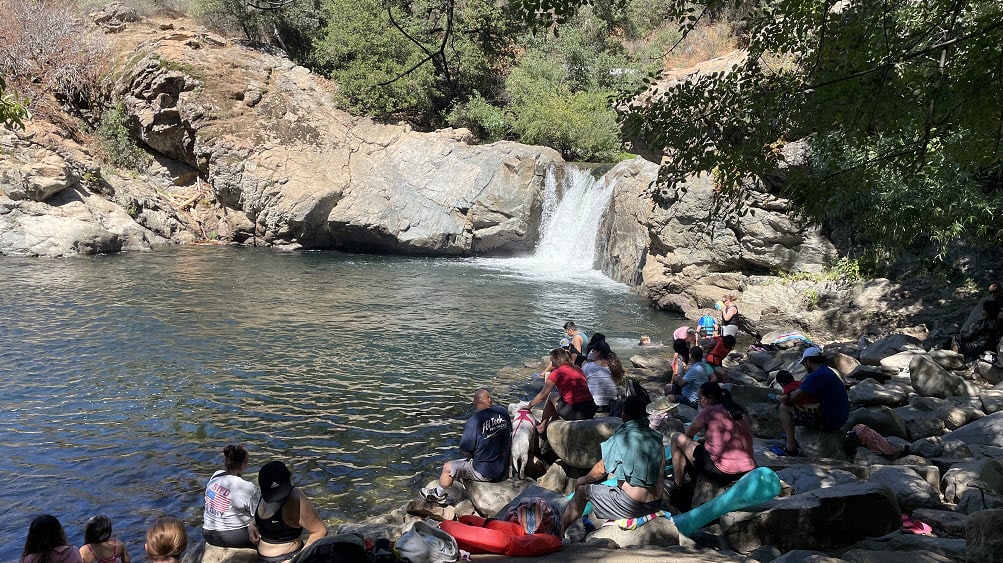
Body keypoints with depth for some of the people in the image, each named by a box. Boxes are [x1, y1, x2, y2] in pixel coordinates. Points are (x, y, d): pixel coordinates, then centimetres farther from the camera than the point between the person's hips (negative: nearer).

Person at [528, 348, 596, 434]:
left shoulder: (557, 373, -3)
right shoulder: (578, 369, 15)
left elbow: (542, 396, 4)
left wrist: (530, 405, 22)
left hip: (574, 413, -6)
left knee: (551, 396, 20)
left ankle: (542, 426, 28)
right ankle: (550, 424, 34)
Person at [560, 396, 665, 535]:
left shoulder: (621, 438, -10)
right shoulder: (657, 438, 4)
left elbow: (600, 470, -3)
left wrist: (581, 481, 16)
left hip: (631, 506, -6)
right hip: (655, 506, 6)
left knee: (583, 489, 13)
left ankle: (558, 533, 23)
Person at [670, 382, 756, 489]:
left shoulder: (710, 411, -8)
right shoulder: (741, 412, 11)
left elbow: (688, 434, 4)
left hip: (722, 474, -8)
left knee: (677, 438, 8)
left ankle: (678, 486, 16)